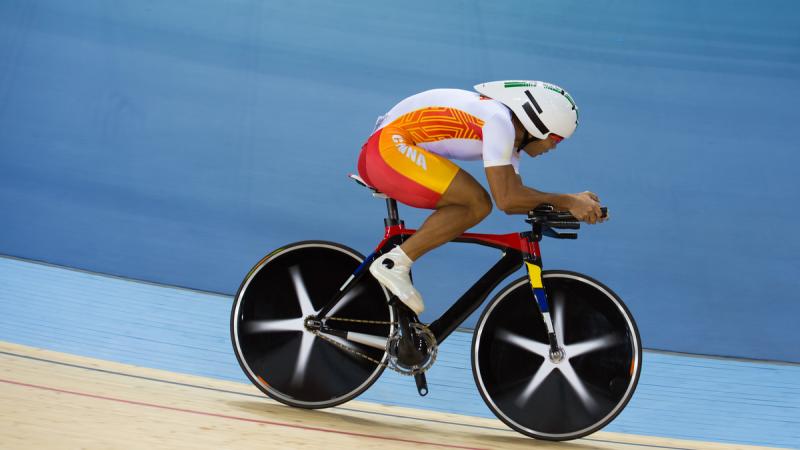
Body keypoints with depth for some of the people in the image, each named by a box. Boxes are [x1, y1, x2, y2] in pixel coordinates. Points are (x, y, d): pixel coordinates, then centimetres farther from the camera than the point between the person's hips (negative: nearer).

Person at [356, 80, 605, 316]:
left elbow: (515, 197, 11)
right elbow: (506, 200, -23)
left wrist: (572, 202, 2)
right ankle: (394, 264, -17)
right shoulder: (499, 121, -16)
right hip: (390, 146, -10)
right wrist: (566, 202, -15)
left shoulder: (510, 133, 14)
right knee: (477, 204, -16)